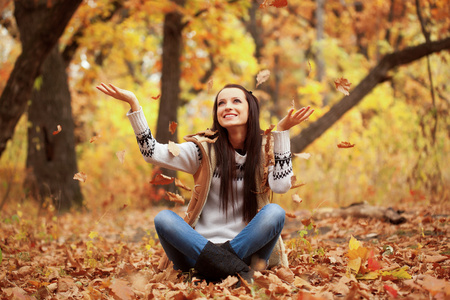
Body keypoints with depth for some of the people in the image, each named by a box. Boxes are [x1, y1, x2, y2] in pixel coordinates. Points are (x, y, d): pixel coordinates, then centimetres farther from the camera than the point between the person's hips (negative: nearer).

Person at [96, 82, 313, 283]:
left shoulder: (265, 148, 4)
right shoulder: (205, 148, 3)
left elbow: (281, 185, -14)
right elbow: (153, 153, -7)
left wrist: (282, 132, -16)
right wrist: (133, 104, -14)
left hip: (246, 246, 0)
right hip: (201, 244, 1)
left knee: (275, 212, -27)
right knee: (163, 218, -26)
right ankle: (231, 266, -34)